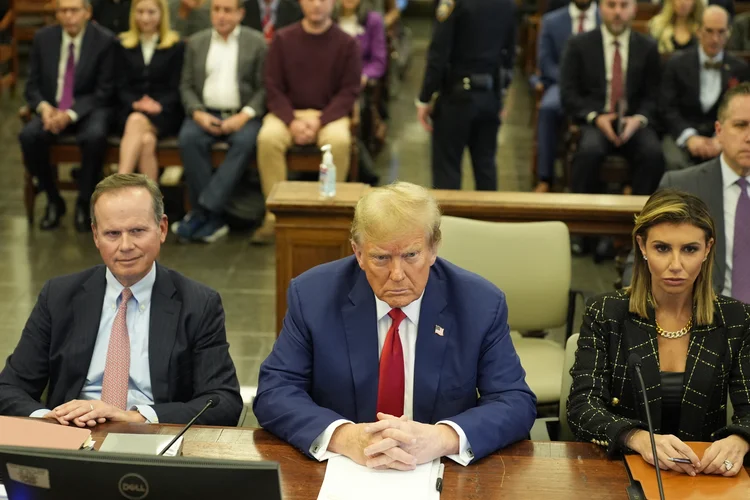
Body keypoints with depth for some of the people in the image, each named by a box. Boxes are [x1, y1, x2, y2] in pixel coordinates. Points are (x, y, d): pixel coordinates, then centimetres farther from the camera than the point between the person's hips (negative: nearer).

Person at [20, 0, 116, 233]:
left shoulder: (104, 40, -7)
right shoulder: (43, 38, 3)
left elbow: (104, 91, -9)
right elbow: (32, 85, 7)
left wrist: (71, 114, -21)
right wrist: (43, 106, -16)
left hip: (89, 109, -3)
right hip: (51, 109, 3)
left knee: (95, 137, -36)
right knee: (29, 135, -27)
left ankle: (84, 203, -14)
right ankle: (53, 201, -7)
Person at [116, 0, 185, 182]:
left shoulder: (176, 46, 9)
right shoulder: (124, 45, 15)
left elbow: (176, 88, 3)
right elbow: (122, 86, 8)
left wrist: (159, 105, -17)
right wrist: (135, 103, -13)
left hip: (164, 113, -2)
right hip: (130, 110, 2)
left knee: (137, 121, -37)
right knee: (146, 140, -34)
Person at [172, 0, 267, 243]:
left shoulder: (256, 42, 6)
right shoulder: (196, 42, 14)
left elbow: (264, 87, 1)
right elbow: (186, 86, 11)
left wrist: (245, 115, -14)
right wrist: (198, 113, -8)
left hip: (242, 115, -2)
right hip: (206, 113, 2)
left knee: (246, 141, -34)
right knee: (188, 138, -30)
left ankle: (204, 211, -32)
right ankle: (214, 218, -27)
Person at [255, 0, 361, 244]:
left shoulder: (346, 43, 2)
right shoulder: (283, 39, 5)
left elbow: (349, 91, -2)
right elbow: (273, 87, 3)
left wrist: (320, 121, -16)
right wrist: (292, 121, -14)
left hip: (329, 114, -1)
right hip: (288, 112, 1)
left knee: (339, 140, -34)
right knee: (268, 137, -31)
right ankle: (274, 213, -24)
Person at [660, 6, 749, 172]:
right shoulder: (677, 64, 7)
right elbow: (668, 109, -1)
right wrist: (689, 137, -18)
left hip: (723, 136, 1)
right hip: (682, 134, -1)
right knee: (676, 162, -34)